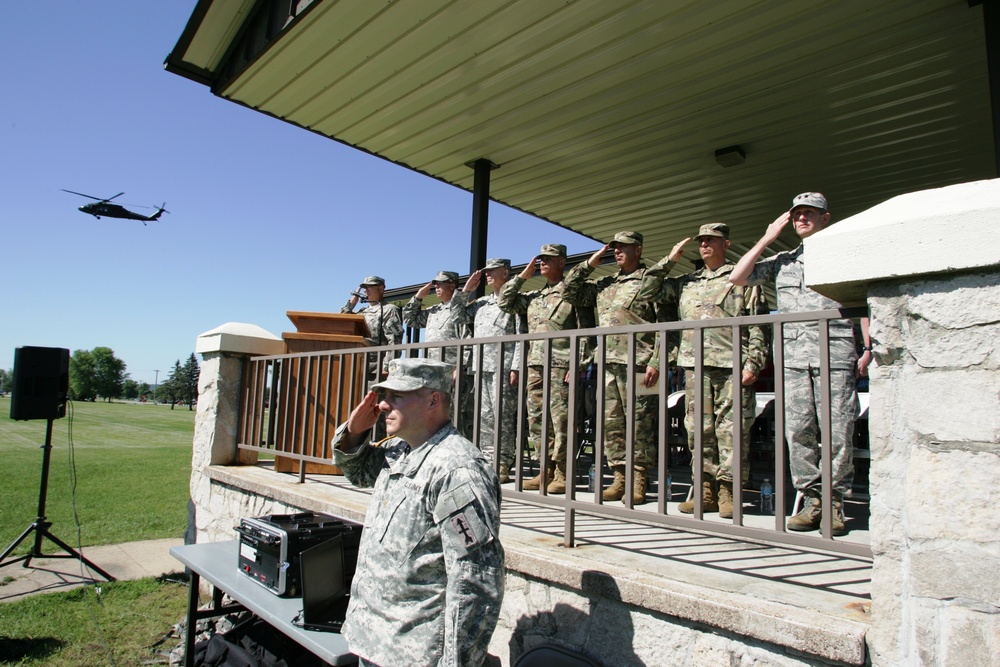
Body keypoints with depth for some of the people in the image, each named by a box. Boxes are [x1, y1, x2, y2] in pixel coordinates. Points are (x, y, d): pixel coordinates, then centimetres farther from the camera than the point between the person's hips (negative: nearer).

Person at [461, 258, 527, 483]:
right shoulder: (482, 303, 23)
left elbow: (521, 337, -6)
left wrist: (516, 367, -14)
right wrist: (467, 289, 21)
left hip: (503, 367, -7)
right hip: (481, 366, 7)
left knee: (503, 416, -6)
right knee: (484, 416, 7)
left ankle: (503, 466, -3)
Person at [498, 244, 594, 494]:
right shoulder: (534, 296, 21)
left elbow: (585, 332, -5)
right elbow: (504, 302, 25)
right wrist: (522, 276, 17)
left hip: (561, 365, -7)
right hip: (536, 365, 7)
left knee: (561, 421, -6)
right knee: (537, 420, 7)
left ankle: (562, 475, 1)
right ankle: (546, 472, 15)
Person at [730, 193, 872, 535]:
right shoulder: (783, 261, 21)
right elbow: (737, 278, 12)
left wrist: (867, 349, -1)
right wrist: (766, 240, 11)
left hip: (835, 355, -3)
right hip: (793, 358, 3)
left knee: (838, 432, -5)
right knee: (798, 432, 0)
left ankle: (835, 502, 6)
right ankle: (811, 500, 9)